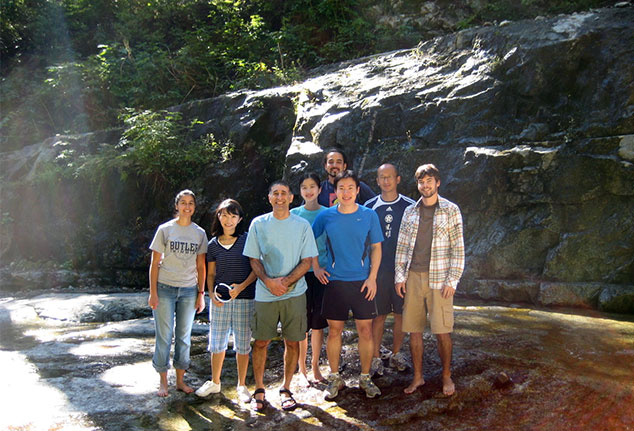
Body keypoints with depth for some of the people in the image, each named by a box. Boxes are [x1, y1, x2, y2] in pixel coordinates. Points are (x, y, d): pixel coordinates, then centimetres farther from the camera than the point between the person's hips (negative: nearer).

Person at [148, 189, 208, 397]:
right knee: (164, 336, 1)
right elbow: (155, 263, -1)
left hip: (189, 290, 2)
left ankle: (180, 380, 20)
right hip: (165, 288, -2)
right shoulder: (165, 229, -1)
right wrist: (153, 292, -7)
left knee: (184, 336, 9)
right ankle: (163, 382, 13)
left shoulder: (200, 233, 6)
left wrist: (201, 293, 4)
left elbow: (200, 266, 8)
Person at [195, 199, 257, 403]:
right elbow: (210, 274, 13)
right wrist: (212, 294, -4)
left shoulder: (247, 240, -2)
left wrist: (241, 286, -16)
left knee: (242, 344, 5)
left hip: (244, 299, -2)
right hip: (219, 301, 3)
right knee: (217, 342, 10)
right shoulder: (213, 244, 7)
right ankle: (214, 382, 28)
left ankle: (242, 385, 19)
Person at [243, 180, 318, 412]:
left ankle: (286, 389, 19)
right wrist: (269, 281, -13)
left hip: (294, 293, 0)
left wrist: (286, 281, -14)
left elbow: (307, 261, 0)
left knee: (292, 342, 4)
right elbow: (254, 260, 4)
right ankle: (259, 390, 18)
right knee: (261, 341, 3)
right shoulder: (258, 224, 4)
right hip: (265, 294, 0)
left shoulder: (302, 225, 3)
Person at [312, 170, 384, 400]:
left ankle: (365, 378, 18)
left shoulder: (369, 215, 1)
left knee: (365, 330, 2)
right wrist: (315, 267, 5)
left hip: (362, 281, 0)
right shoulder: (326, 216, 1)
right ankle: (335, 378, 20)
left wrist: (372, 277, -4)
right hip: (334, 281, 0)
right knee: (334, 330, 5)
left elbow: (376, 248, 4)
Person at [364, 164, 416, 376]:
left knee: (401, 313, 7)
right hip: (378, 269, 0)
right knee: (379, 315, 3)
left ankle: (395, 353, 22)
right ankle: (376, 357, 13)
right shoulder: (370, 207, 4)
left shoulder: (409, 206, 2)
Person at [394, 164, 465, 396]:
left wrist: (452, 280, -8)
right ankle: (418, 376, 20)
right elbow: (401, 246, 11)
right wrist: (399, 275, 3)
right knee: (414, 330, 7)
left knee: (442, 331, -1)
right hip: (413, 277, 3)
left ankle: (446, 377, 17)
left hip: (439, 279, -3)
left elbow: (458, 248, -2)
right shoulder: (410, 212, 11)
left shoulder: (451, 210, 1)